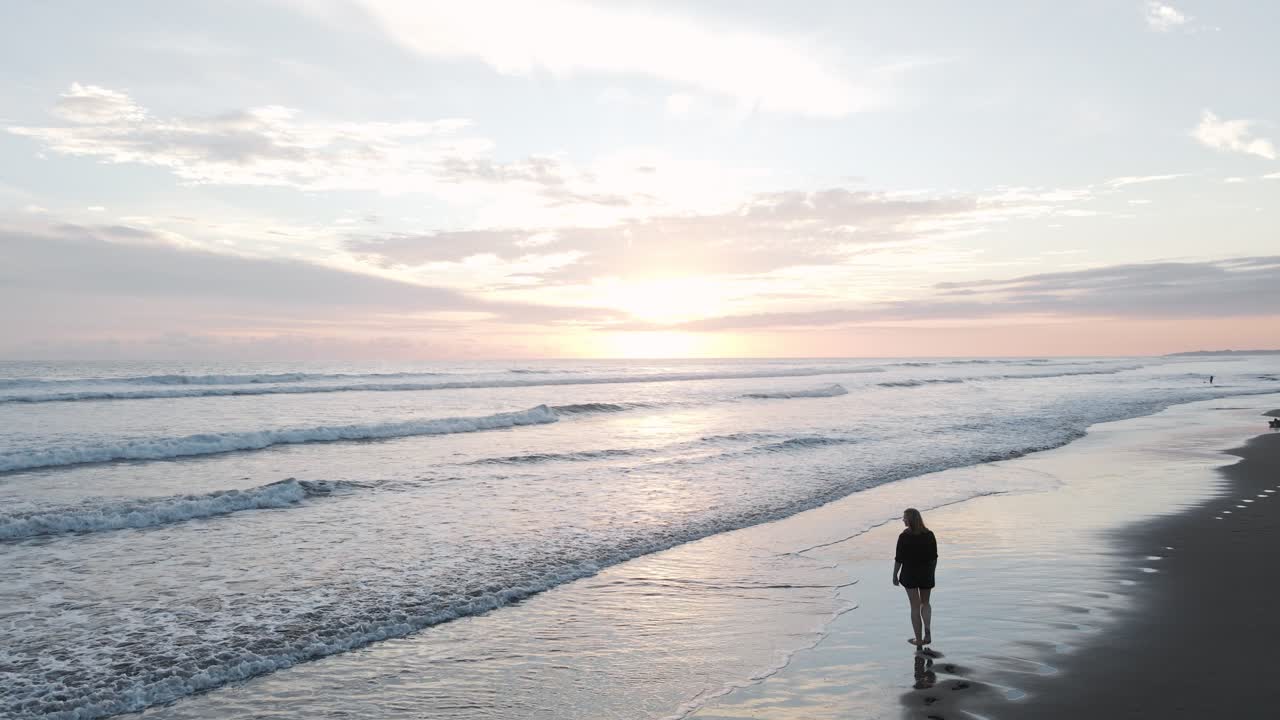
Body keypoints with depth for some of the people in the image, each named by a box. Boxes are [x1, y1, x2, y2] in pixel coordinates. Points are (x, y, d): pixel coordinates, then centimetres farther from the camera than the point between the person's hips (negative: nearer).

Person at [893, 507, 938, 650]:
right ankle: (927, 632, 3)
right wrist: (931, 573, 15)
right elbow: (934, 557, 1)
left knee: (915, 607, 9)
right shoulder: (929, 535, -6)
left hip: (909, 574, -3)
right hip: (927, 574, 3)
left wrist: (895, 575, 1)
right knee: (925, 603, 23)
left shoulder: (904, 537, -16)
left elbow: (898, 559, -12)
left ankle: (919, 640, 14)